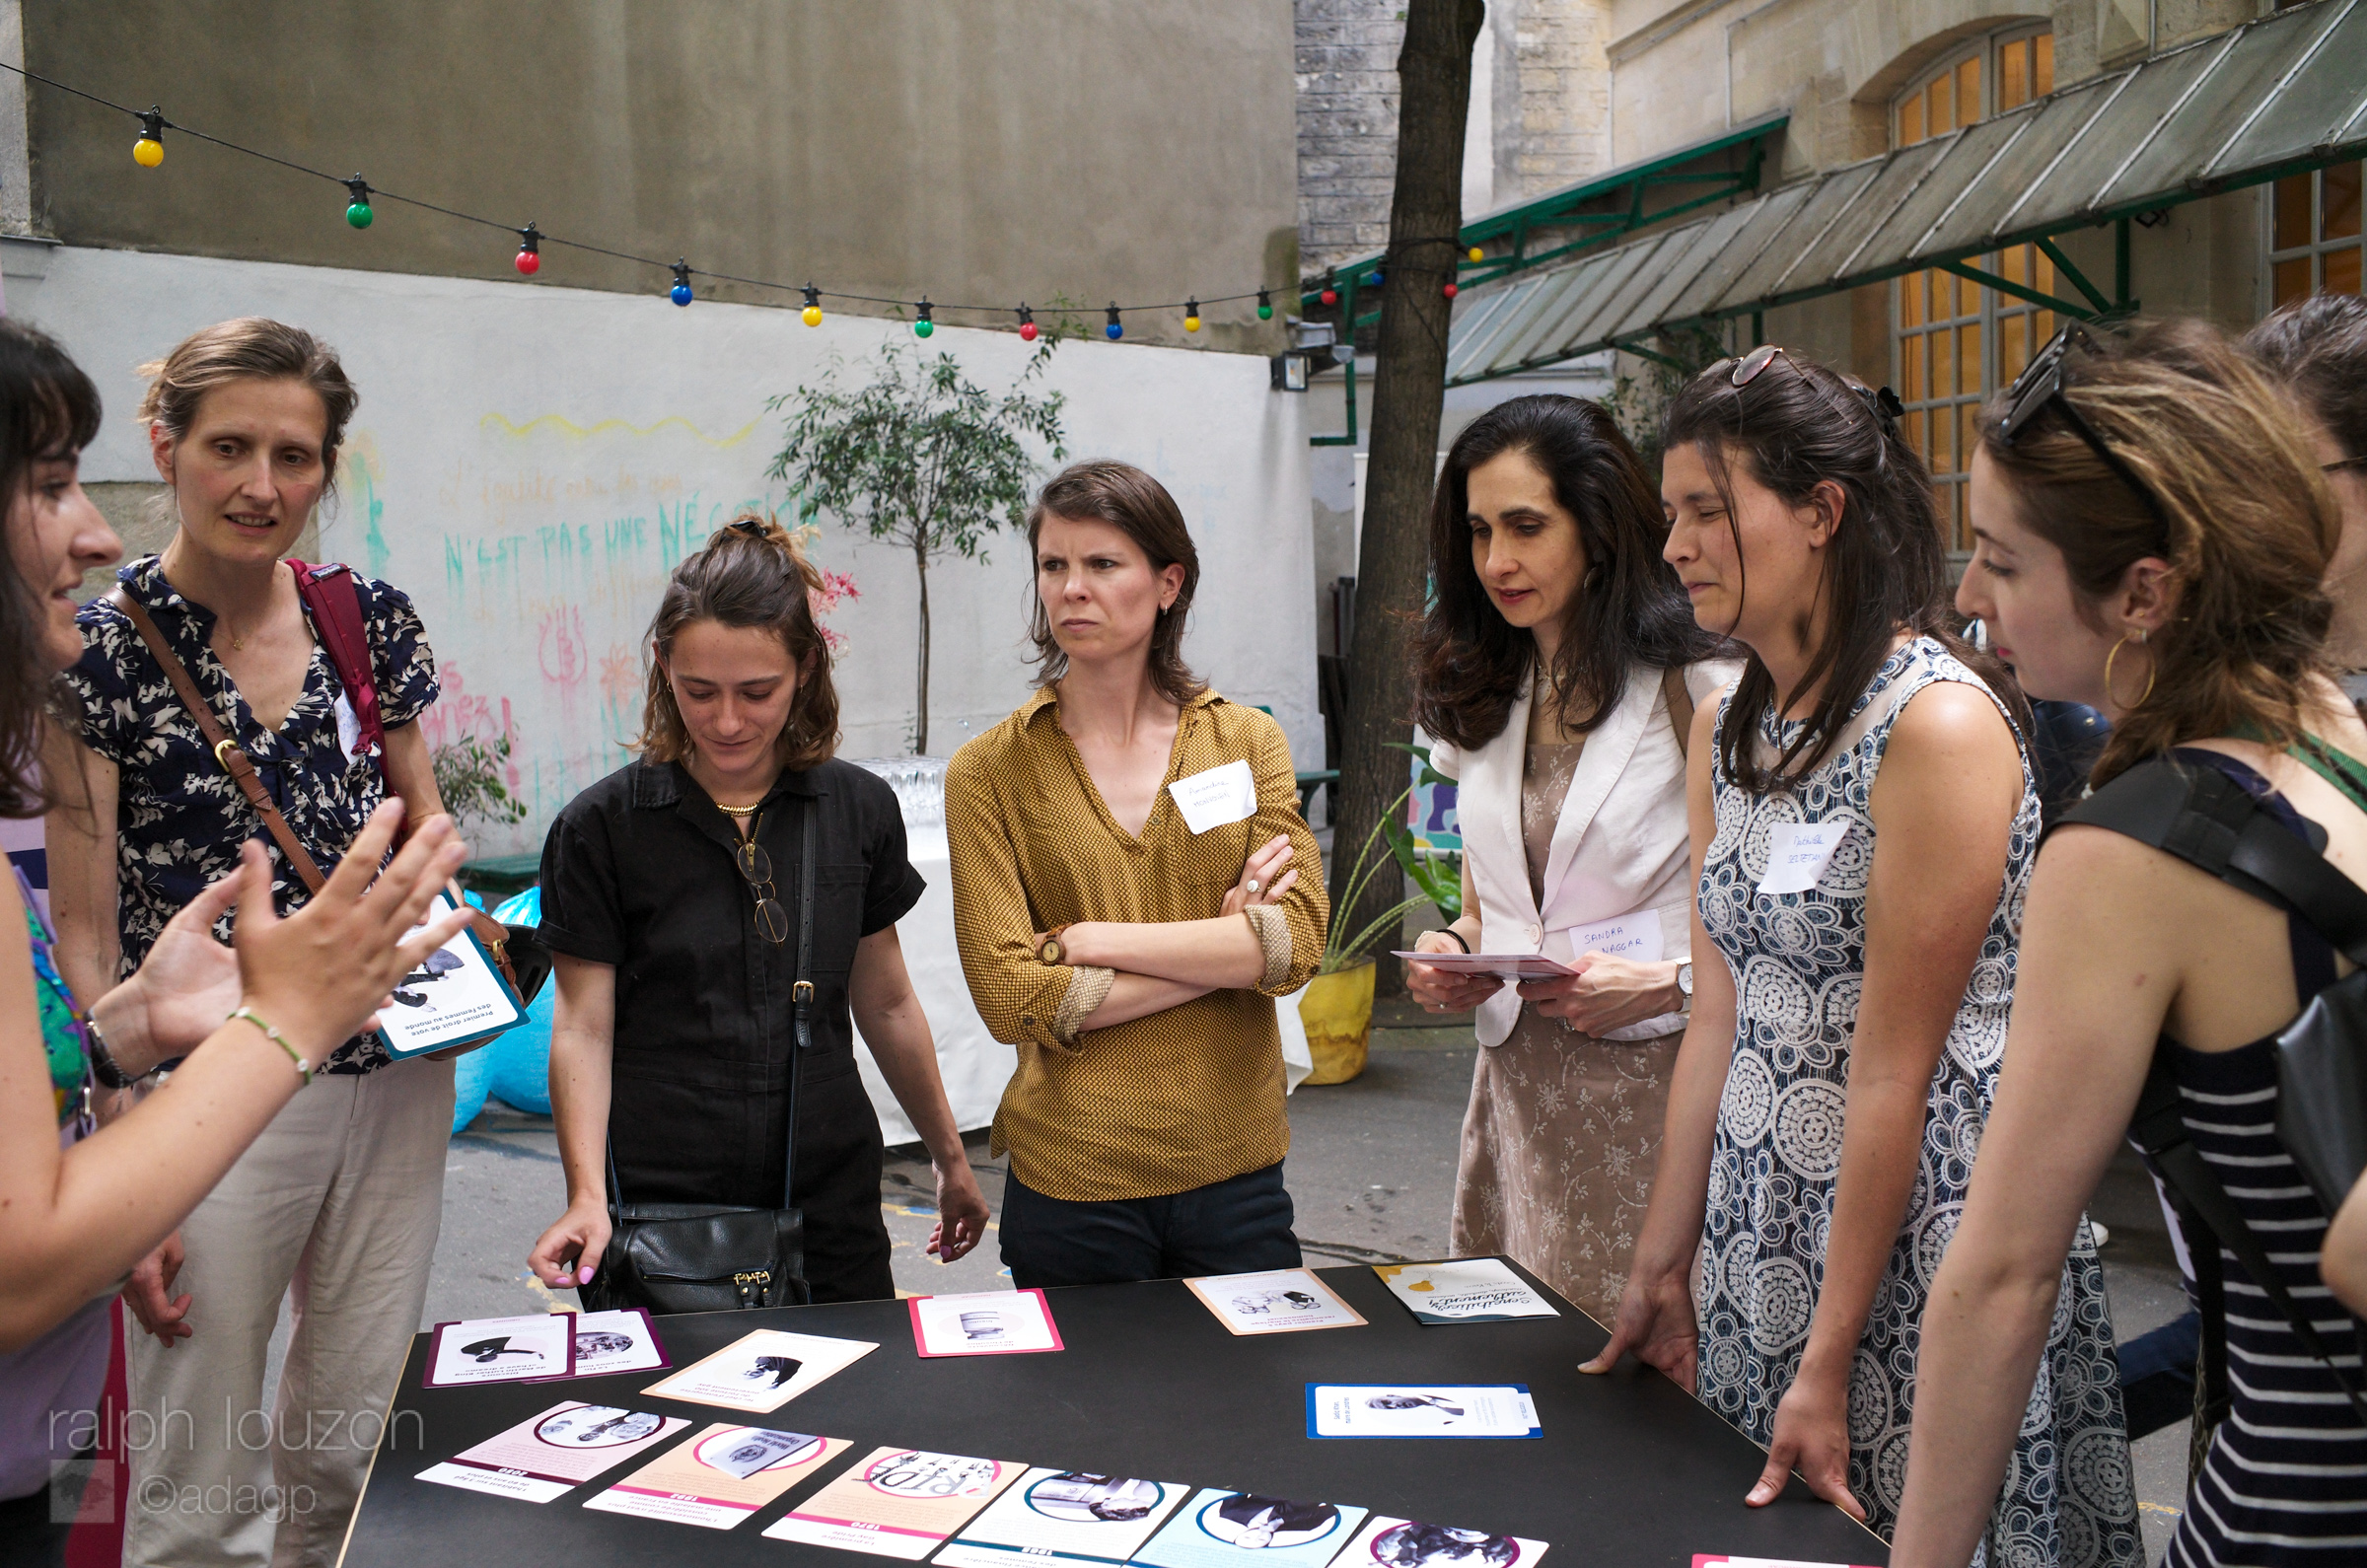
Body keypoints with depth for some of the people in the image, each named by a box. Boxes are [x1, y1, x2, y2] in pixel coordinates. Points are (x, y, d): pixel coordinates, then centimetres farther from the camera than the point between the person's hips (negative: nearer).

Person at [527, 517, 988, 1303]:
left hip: (833, 1201, 2)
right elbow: (583, 1027, -6)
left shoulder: (861, 810, 2)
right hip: (659, 1208, -2)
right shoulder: (600, 826, -5)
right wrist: (588, 1195, -19)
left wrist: (949, 1158, 18)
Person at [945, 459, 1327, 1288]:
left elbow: (1299, 939, -9)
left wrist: (1090, 939, -13)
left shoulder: (1248, 740, 3)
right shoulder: (989, 771, -3)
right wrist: (1227, 945, -12)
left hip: (1237, 1167, 2)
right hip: (1071, 1180, -2)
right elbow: (1009, 994, -13)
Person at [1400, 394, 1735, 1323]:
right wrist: (1451, 954, 1)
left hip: (1660, 1087, -5)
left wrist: (1667, 983, -21)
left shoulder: (1697, 689, -7)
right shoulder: (1484, 699, 14)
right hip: (1519, 1095, 5)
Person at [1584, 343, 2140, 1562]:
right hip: (1764, 1229, 7)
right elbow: (1721, 1015, 7)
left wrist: (1832, 1363, -16)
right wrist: (1660, 1265, 8)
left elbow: (1896, 1069, -19)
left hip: (1919, 1225, -7)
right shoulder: (1725, 732, 5)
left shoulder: (1939, 722, -19)